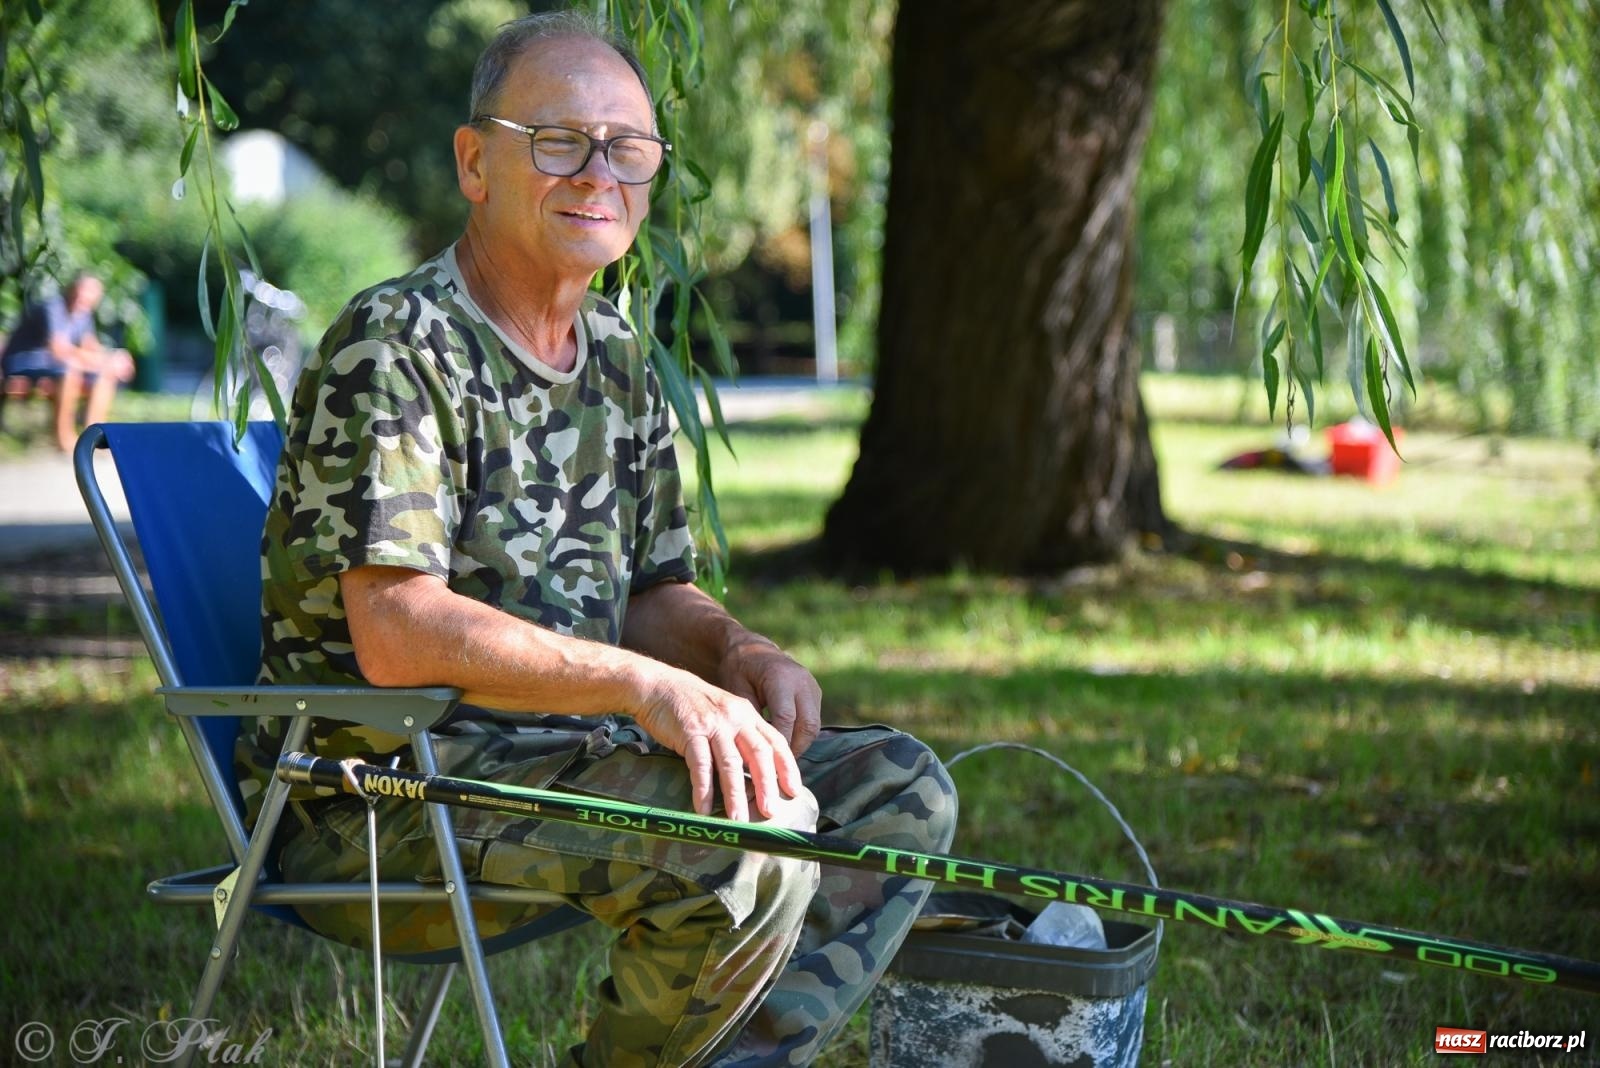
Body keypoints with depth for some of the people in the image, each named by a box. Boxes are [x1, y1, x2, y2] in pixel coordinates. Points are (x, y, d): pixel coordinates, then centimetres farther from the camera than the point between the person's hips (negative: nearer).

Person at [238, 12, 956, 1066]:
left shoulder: (619, 359, 14)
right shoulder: (395, 345, -13)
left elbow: (655, 591, 19)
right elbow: (396, 632, -24)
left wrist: (737, 650, -4)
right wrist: (647, 685, -29)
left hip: (565, 754, 9)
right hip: (382, 798, -9)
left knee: (899, 789, -1)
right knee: (752, 822, -28)